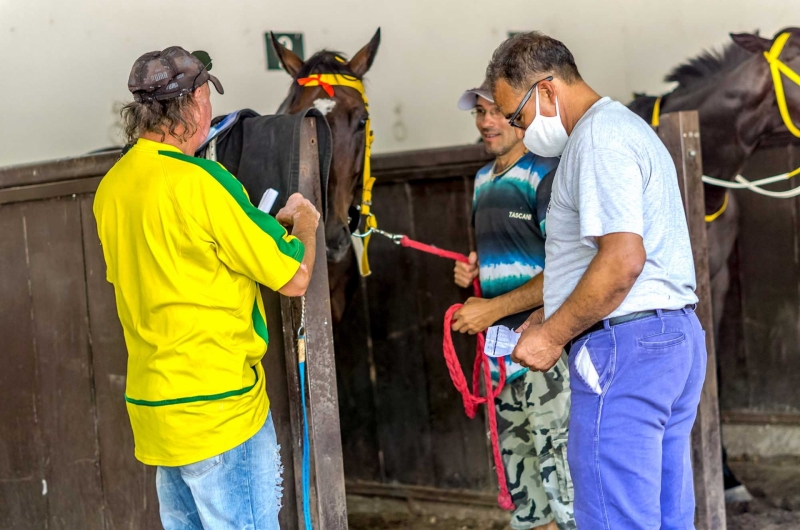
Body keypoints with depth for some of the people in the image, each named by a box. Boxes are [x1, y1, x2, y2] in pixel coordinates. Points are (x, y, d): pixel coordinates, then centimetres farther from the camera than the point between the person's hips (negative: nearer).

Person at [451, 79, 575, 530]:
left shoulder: (546, 174, -12)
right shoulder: (484, 180, 15)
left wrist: (493, 309, -17)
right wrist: (472, 271, 7)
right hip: (502, 352, 9)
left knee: (565, 491, -7)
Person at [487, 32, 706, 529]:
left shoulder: (598, 137, -12)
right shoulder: (625, 126, 22)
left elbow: (622, 260, -22)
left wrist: (552, 336, -13)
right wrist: (554, 319, 17)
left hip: (625, 343, -11)